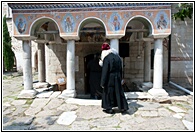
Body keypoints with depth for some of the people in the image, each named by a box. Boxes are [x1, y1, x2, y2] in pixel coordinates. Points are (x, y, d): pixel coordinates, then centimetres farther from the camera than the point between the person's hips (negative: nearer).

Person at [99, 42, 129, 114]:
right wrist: (120, 78, 21)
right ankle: (123, 107, 20)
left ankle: (109, 108, 19)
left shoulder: (106, 58, -17)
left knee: (108, 92, 9)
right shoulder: (117, 56, 5)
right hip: (117, 78, 6)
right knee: (119, 92, 14)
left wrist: (103, 83, -11)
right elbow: (120, 69, 12)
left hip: (110, 78, -6)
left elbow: (105, 71, -17)